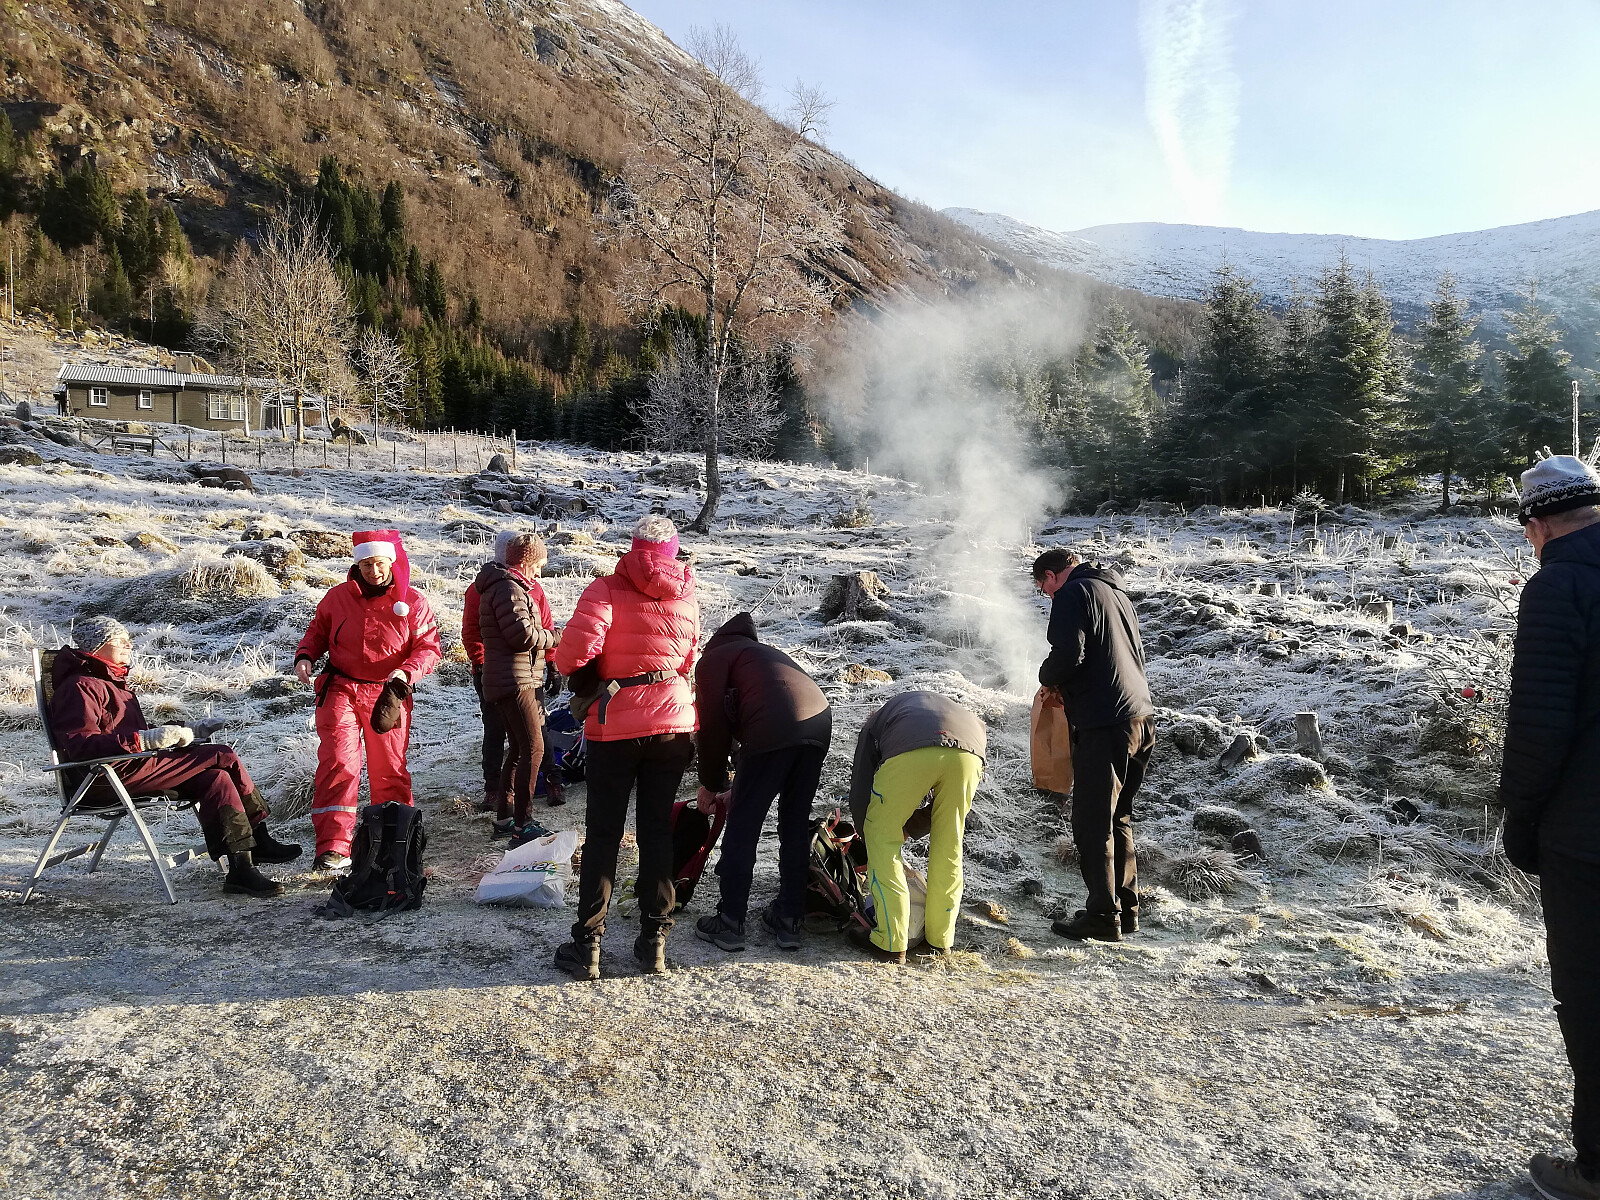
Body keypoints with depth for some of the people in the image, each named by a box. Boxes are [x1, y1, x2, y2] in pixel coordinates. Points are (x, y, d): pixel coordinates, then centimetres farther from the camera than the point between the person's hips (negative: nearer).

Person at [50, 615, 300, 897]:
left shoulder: (108, 681, 26)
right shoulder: (80, 686, -7)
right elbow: (80, 745, -20)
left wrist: (171, 733, 7)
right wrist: (144, 739, -29)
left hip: (131, 764, 10)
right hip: (110, 777, -10)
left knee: (216, 777, -12)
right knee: (224, 757, -16)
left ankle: (241, 869, -15)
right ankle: (259, 838, -8)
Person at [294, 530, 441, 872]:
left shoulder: (413, 602, -2)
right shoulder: (338, 597, 3)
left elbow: (429, 648, -4)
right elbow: (317, 632, 16)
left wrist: (406, 671, -21)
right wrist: (304, 656, -4)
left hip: (388, 694, 0)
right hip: (340, 689, 0)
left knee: (390, 770, 8)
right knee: (338, 762, -13)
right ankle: (333, 847, -13)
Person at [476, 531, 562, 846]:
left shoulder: (500, 585, 19)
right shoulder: (509, 589, -15)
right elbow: (522, 634, -22)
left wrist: (545, 634, 7)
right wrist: (553, 637, -7)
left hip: (507, 680, 11)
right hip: (515, 680, -11)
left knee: (519, 748, 17)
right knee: (533, 747, -11)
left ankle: (505, 818, 24)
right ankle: (522, 824, -9)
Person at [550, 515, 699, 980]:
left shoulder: (607, 589, -7)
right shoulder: (686, 597, 7)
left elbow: (578, 646, -19)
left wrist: (565, 664, 2)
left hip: (615, 727, -3)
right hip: (674, 724, 3)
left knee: (603, 834, 5)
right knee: (657, 830, 11)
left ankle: (587, 944, 9)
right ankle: (654, 940, 15)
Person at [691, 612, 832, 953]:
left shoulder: (711, 660, 17)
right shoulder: (757, 653, 40)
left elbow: (714, 726, 7)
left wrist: (710, 784, 20)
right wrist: (739, 790, 34)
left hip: (775, 728, -8)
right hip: (820, 720, 8)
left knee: (741, 827, 5)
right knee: (796, 825, 17)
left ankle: (729, 922, 11)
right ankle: (788, 920, 23)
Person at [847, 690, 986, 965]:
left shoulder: (876, 721, 39)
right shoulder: (969, 718, 47)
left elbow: (859, 793, 31)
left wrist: (871, 842, 46)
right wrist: (909, 829, 43)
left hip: (911, 752, -3)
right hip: (969, 753, 4)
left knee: (882, 838, 14)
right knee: (948, 847, 21)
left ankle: (890, 942, 13)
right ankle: (939, 940, 28)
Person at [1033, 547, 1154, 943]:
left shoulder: (1073, 594, -6)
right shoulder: (1117, 592, 21)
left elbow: (1068, 655, -19)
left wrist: (1048, 678, 3)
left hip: (1103, 724, -9)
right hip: (1140, 717, 9)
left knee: (1093, 823, -1)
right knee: (1118, 817, 18)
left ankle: (1103, 915, 2)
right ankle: (1126, 909, 23)